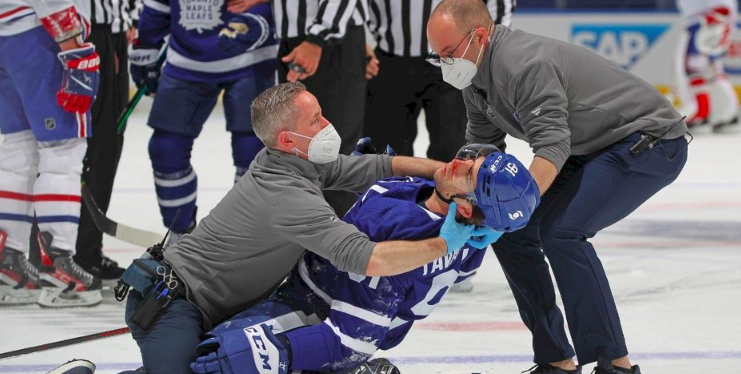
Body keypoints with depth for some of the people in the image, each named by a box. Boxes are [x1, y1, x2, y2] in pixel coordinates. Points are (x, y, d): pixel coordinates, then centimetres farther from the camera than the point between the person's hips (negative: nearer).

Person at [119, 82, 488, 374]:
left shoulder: (292, 161, 2)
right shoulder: (291, 198, -27)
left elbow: (379, 166, 7)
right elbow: (368, 260, -34)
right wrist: (444, 244, -25)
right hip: (171, 306, -10)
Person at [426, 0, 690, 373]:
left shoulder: (525, 65, -29)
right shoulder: (476, 78, 2)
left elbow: (553, 148, -37)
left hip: (650, 143, -10)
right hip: (590, 152, 10)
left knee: (560, 231, -26)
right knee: (510, 232, 1)